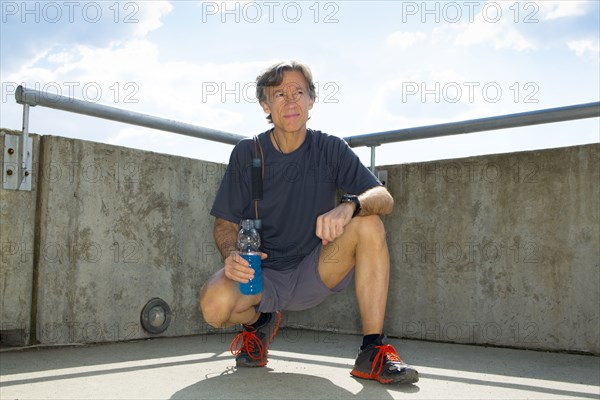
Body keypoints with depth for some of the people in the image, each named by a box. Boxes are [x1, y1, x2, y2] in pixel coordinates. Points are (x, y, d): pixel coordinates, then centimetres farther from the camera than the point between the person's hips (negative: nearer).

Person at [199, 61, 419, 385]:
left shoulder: (330, 149, -2)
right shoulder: (247, 153, -2)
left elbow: (384, 198, -12)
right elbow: (225, 223, 0)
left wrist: (350, 206, -35)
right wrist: (231, 254, -24)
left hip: (315, 273, 0)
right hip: (261, 275, 0)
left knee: (369, 225, -26)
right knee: (215, 303, -32)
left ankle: (373, 353, -21)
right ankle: (259, 321, 8)